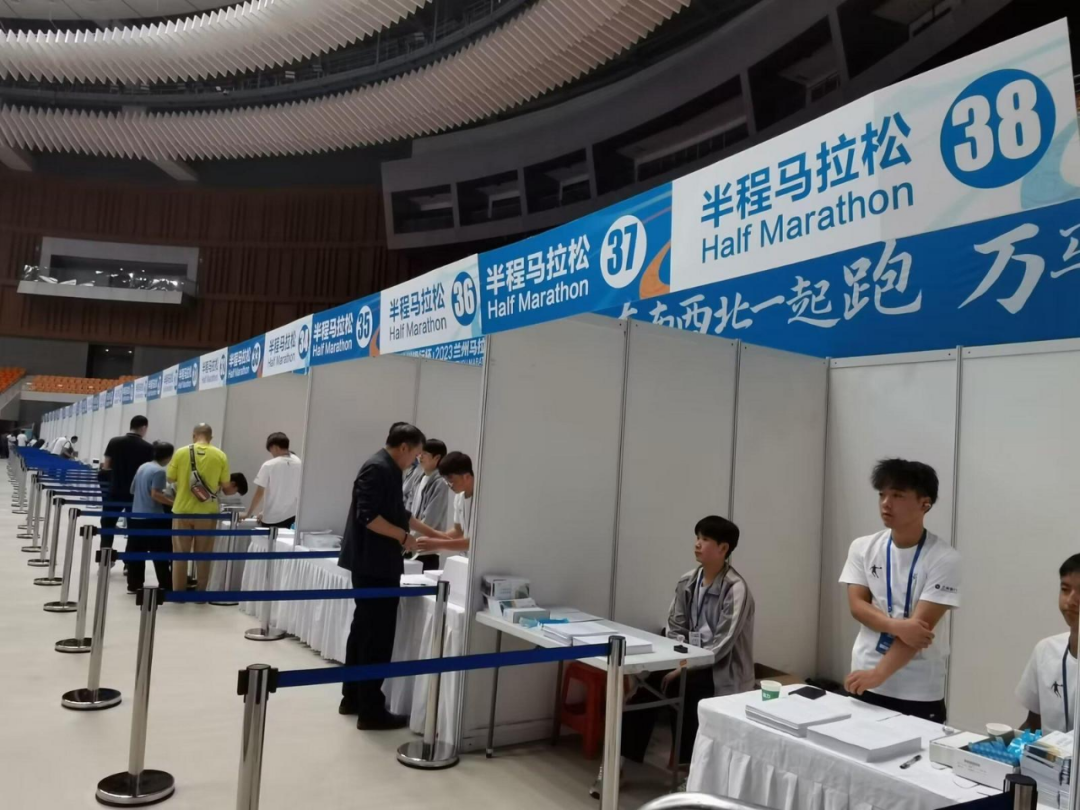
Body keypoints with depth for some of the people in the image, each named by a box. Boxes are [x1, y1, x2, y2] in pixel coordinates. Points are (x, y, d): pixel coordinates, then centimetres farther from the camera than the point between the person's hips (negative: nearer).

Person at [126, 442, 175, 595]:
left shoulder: (142, 467, 13)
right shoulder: (159, 471, -12)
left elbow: (133, 490, 20)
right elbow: (155, 494, -20)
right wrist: (174, 503, -18)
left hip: (136, 516, 8)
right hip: (153, 518, -8)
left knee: (136, 552, 9)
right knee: (161, 553, -2)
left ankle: (134, 585, 13)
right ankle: (166, 586, 1)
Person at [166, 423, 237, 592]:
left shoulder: (181, 453, -6)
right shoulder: (220, 456, -5)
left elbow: (170, 478, 4)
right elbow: (226, 485, -1)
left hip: (183, 510, 0)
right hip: (207, 512, 0)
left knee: (180, 554, 11)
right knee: (203, 555, 10)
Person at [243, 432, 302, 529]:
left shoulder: (269, 465, -13)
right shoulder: (298, 463, -2)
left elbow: (259, 493, -9)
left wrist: (248, 514, 4)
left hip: (272, 518, -4)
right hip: (291, 515, 4)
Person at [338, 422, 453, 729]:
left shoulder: (388, 470, 15)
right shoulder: (377, 468, -16)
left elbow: (399, 514, 23)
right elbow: (368, 516, -24)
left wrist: (435, 534, 23)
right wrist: (404, 537, -19)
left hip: (373, 564, 11)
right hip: (374, 564, -11)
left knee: (364, 630, 16)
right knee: (377, 637, -5)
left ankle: (352, 698, 25)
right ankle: (371, 711, 1)